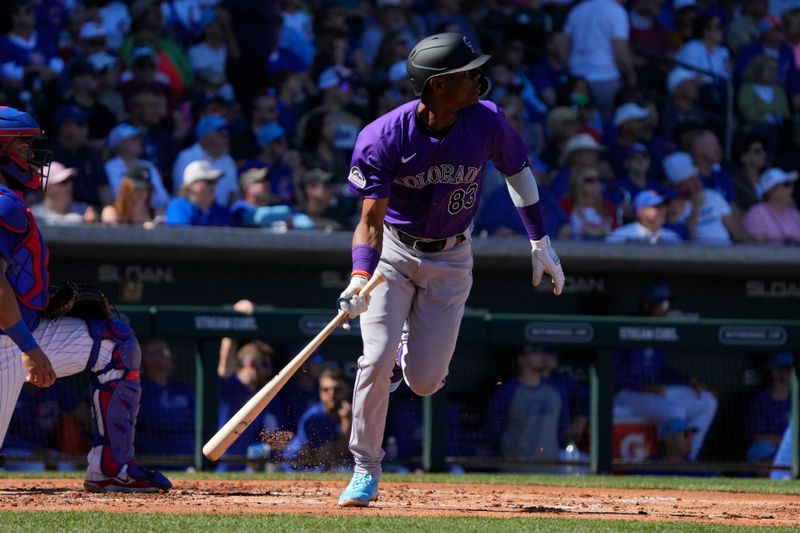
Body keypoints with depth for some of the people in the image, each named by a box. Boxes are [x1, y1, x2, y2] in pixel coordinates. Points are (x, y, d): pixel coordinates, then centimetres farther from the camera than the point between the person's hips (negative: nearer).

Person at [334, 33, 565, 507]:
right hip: (394, 252, -2)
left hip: (451, 259, 2)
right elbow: (371, 220, -24)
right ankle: (366, 469, 3)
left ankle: (416, 344, 35)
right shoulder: (383, 139, -24)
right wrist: (359, 279, -41)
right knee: (377, 360, -16)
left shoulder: (486, 122, -16)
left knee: (424, 382, -3)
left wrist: (541, 242, 7)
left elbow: (518, 169, 4)